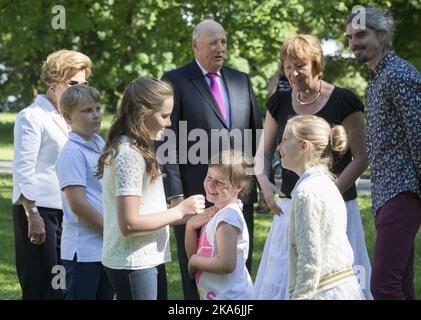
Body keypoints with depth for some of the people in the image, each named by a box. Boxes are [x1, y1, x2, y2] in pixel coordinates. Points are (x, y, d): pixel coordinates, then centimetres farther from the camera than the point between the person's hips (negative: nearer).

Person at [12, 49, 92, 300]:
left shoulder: (67, 118, 16)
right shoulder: (32, 117, -6)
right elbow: (23, 171, -12)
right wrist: (32, 214, -18)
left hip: (66, 213, 7)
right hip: (39, 211, -7)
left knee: (63, 288, 8)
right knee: (41, 288, -6)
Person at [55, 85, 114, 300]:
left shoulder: (101, 146, 12)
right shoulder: (72, 153, -12)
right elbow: (77, 204, -18)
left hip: (107, 248, 8)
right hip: (84, 251, -8)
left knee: (106, 295, 12)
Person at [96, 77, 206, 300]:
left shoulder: (128, 149, 12)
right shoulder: (129, 156, -18)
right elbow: (129, 224, -21)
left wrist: (179, 215, 7)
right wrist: (179, 212, -13)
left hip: (142, 260, 10)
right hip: (134, 264, -10)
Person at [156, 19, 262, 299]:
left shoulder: (241, 81, 14)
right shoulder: (176, 82, -2)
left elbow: (256, 135, 16)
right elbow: (166, 142, -6)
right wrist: (175, 194, -12)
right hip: (197, 196, -4)